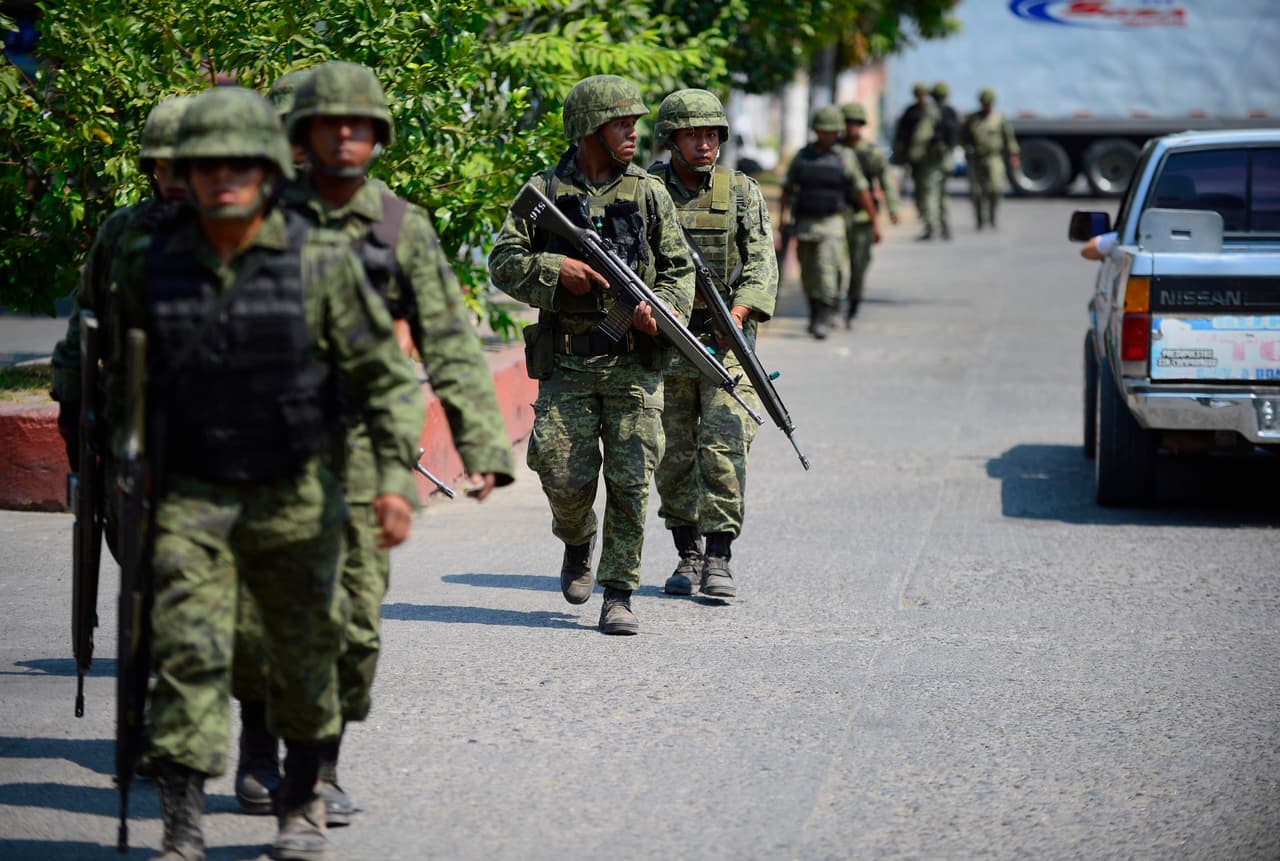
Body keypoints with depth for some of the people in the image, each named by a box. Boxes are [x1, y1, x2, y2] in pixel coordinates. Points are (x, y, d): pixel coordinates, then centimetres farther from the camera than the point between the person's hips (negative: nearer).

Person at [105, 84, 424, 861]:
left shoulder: (321, 262, -8)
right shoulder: (150, 265, -2)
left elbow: (386, 374, -3)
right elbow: (127, 379, 13)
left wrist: (397, 476, -12)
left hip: (295, 498, 0)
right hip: (189, 498, 0)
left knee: (307, 656, 14)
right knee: (189, 652, -13)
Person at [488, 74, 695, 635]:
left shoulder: (649, 193, 8)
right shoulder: (544, 192, 4)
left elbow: (680, 268, 11)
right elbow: (502, 262, 2)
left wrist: (663, 311, -8)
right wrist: (555, 269, -14)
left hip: (634, 362, 1)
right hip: (567, 362, -1)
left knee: (630, 483, -4)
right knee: (566, 478, -3)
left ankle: (619, 596, 4)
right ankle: (577, 542, 30)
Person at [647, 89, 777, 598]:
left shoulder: (742, 193, 5)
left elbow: (762, 264, -1)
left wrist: (739, 312, -18)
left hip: (727, 343, -1)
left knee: (724, 447, -12)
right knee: (673, 455, 6)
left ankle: (719, 561, -9)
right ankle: (687, 556, 18)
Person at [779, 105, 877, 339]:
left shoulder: (845, 158, 0)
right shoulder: (802, 156, 7)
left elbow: (862, 192, 4)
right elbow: (788, 189, 14)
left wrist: (874, 222, 5)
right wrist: (782, 218, 8)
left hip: (831, 223, -3)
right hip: (804, 223, 3)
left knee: (827, 270, -16)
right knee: (809, 274, 12)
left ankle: (822, 321, -20)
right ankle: (814, 313, 31)